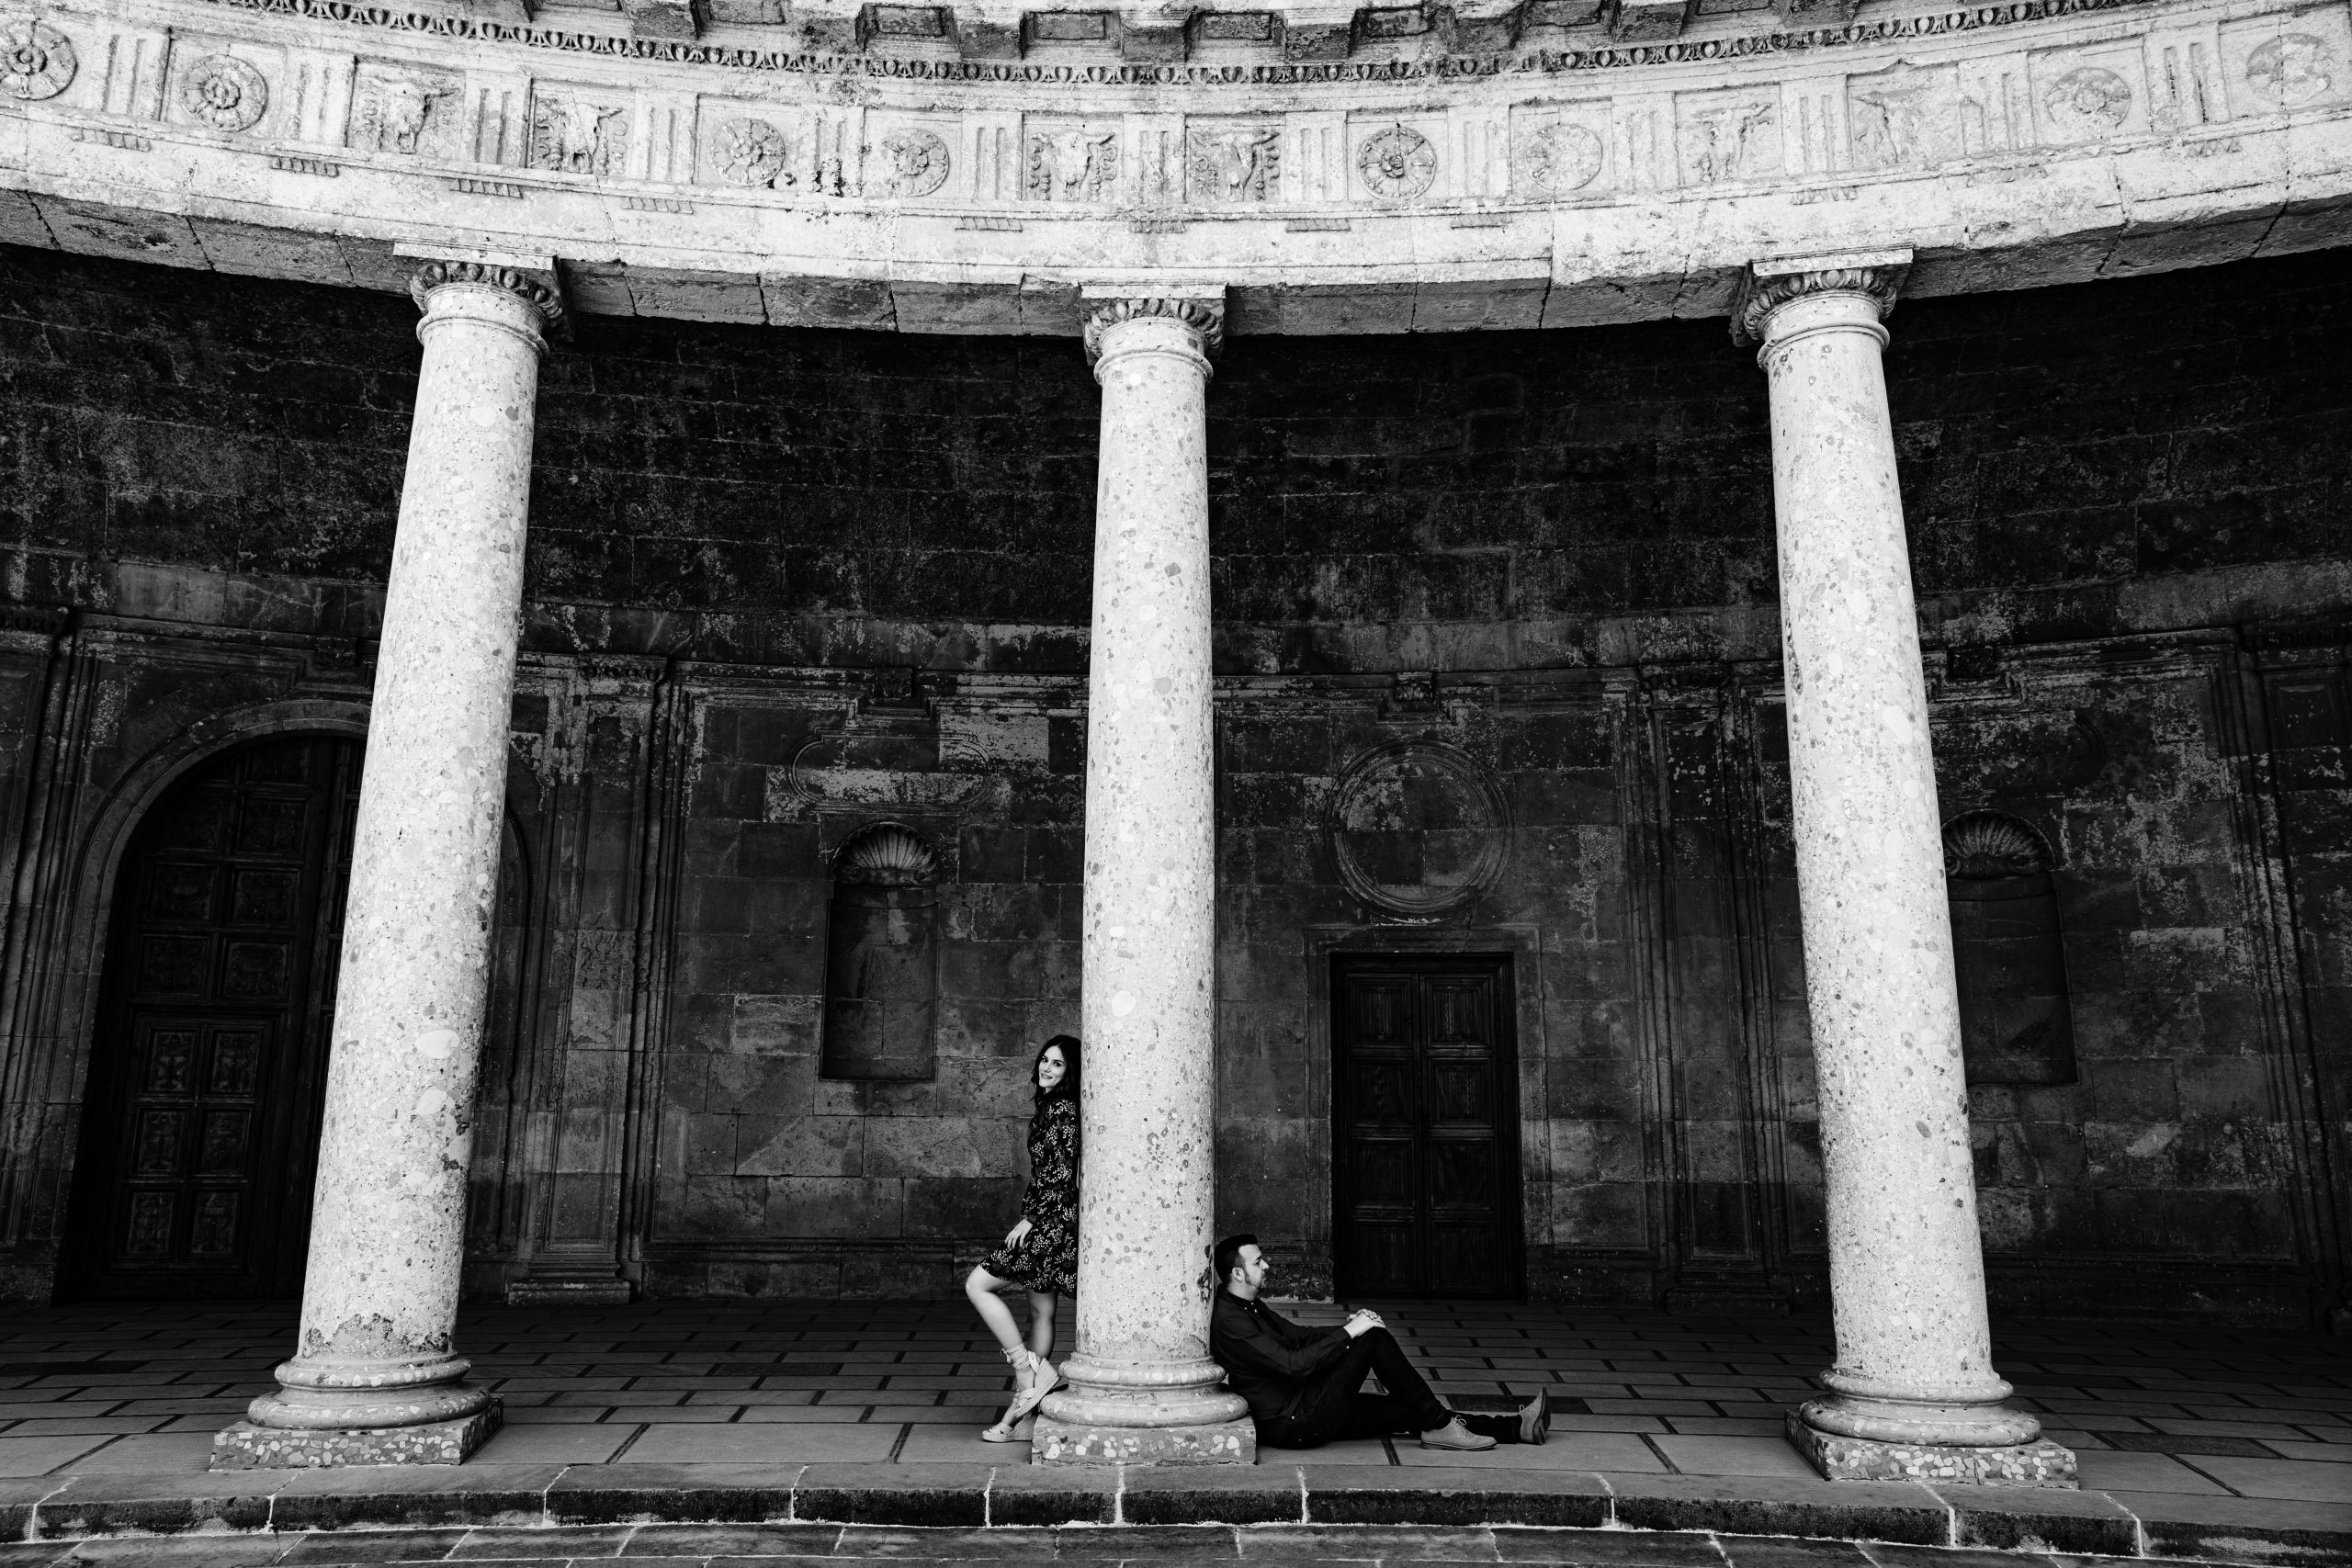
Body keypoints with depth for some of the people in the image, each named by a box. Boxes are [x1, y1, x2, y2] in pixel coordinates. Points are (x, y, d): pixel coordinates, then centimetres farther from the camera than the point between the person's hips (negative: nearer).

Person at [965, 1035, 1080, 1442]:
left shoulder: (1062, 1110, -12)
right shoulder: (1049, 1109, 17)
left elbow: (1063, 1175, -18)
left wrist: (1028, 1219, -14)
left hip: (1054, 1222, -9)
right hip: (1048, 1224, 9)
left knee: (978, 1284, -7)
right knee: (1040, 1312, 9)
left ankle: (1030, 1371, -6)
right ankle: (1023, 1406, 13)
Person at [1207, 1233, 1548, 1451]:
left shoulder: (1250, 1307, 14)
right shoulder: (1228, 1321, -20)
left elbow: (1297, 1336, 18)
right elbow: (1292, 1364, -27)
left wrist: (1350, 1328, 1)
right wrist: (1349, 1333, -20)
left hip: (1306, 1411, 10)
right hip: (1293, 1425, -10)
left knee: (1407, 1409, 5)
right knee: (1374, 1338, -16)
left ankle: (1515, 1427, 10)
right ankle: (1438, 1426, -6)